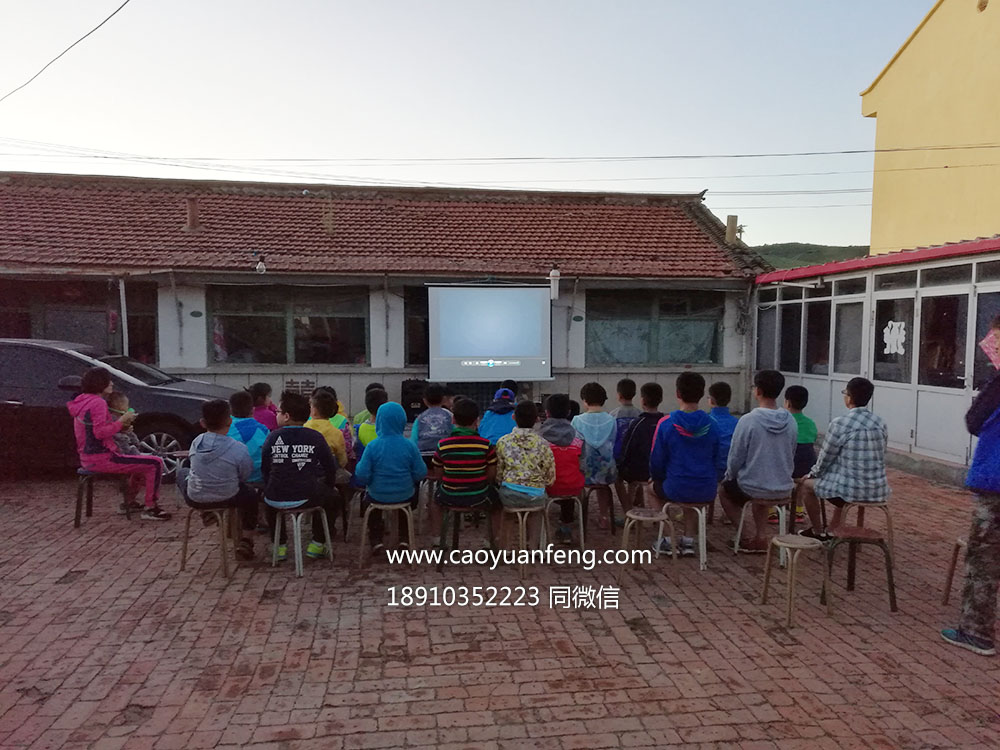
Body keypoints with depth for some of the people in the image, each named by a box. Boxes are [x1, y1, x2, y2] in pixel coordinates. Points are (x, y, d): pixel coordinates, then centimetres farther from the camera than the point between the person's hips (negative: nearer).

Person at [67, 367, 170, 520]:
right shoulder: (98, 403, -16)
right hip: (102, 459, -11)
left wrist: (121, 426, 8)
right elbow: (100, 433, -26)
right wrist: (121, 421, -15)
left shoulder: (83, 401, 16)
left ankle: (128, 502, 34)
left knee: (141, 462, 30)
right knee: (156, 463, -12)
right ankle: (151, 509, -8)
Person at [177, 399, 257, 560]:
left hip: (194, 498, 3)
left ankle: (206, 513, 38)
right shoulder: (239, 449, -21)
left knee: (182, 472, 33)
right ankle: (246, 539, 17)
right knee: (250, 495, 30)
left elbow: (194, 464, 7)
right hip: (227, 499, -3)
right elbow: (245, 477, -9)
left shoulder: (196, 442, -9)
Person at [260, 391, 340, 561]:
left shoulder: (273, 437, -1)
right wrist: (328, 487, 24)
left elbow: (264, 470, 8)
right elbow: (331, 467, 4)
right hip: (307, 498, -2)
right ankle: (317, 544, 25)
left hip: (276, 499, 2)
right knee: (332, 497, 27)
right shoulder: (315, 437, -3)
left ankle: (280, 546, 35)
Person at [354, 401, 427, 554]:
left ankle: (376, 540, 31)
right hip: (405, 496, 1)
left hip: (378, 496, -1)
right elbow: (421, 474, -9)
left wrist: (358, 466, 5)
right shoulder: (409, 446, -15)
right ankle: (404, 538, 38)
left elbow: (362, 476, -16)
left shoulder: (372, 447, -18)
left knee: (367, 497, 35)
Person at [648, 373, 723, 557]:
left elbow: (657, 460, -4)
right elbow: (717, 460, 7)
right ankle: (688, 540, 31)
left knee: (651, 488, 29)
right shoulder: (712, 424, -4)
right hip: (707, 492, 3)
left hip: (676, 490, -3)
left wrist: (656, 478, 17)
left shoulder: (666, 424, -13)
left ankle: (667, 539, 23)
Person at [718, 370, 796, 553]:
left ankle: (744, 537, 17)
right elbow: (791, 455, 8)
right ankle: (759, 537, 25)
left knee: (724, 489, 26)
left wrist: (729, 476, 8)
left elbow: (735, 458, -12)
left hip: (753, 489, -5)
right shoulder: (790, 421, -4)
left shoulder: (748, 420, -20)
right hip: (784, 489, 5)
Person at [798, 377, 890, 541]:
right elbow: (877, 458, 15)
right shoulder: (880, 423, 4)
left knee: (806, 484, 18)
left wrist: (812, 474, 14)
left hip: (852, 490, -7)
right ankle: (832, 530, 45)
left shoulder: (840, 423, -15)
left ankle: (818, 532, 29)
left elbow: (825, 459, -7)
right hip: (879, 491, 7)